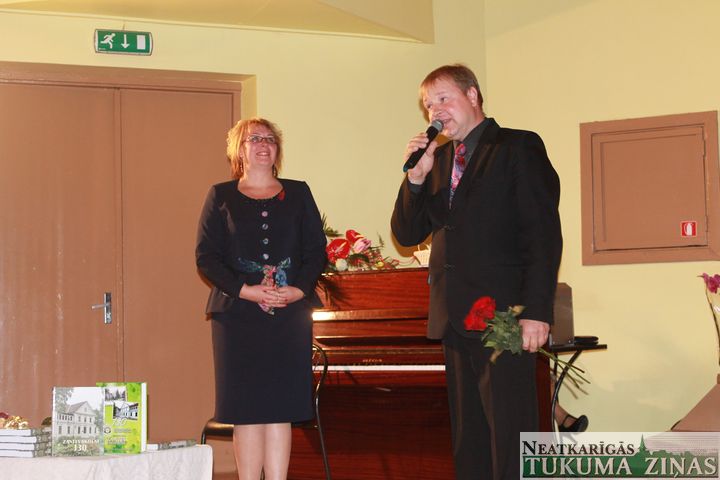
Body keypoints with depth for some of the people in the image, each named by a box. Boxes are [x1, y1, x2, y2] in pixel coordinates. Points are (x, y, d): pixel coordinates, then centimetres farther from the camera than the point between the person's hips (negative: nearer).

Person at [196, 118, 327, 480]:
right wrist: (243, 289, -14)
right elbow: (206, 256, 0)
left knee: (281, 408, 0)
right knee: (245, 410, -3)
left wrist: (300, 289, -10)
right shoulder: (221, 196, 9)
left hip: (290, 312, 1)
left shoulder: (298, 194, 14)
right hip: (238, 314, -1)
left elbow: (317, 250, 8)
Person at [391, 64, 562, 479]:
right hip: (455, 319, 7)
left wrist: (536, 312, -17)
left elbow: (544, 235, -9)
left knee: (511, 438, -7)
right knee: (469, 444, 11)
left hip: (504, 319, -7)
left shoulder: (519, 148, -2)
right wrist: (417, 176, -2)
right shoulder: (438, 159, 18)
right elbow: (407, 235, 14)